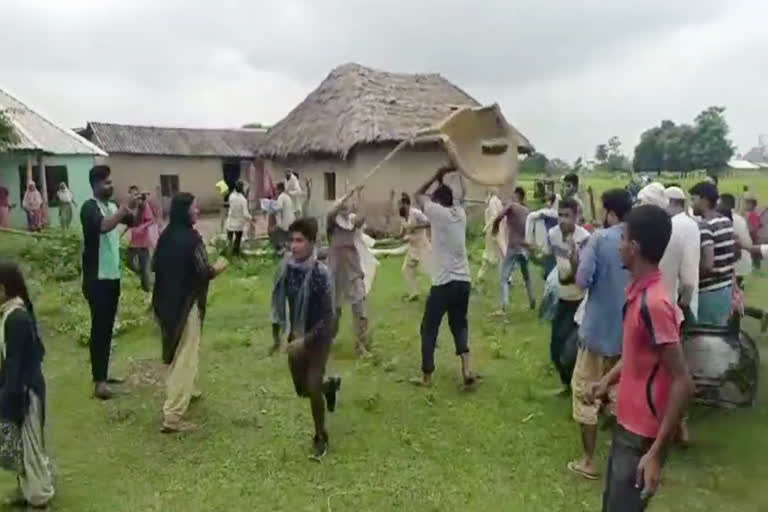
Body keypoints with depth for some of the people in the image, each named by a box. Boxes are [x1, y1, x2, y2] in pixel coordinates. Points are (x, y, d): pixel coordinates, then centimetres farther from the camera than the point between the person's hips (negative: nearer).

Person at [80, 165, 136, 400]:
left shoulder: (112, 206, 10)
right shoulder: (90, 207, -14)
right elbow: (103, 226, -33)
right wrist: (124, 209, -27)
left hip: (113, 275, 8)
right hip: (96, 278, -8)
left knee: (108, 327, 14)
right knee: (99, 328, -4)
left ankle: (103, 373, 25)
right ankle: (99, 380, 2)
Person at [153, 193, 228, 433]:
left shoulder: (166, 236, 5)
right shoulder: (191, 238, -19)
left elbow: (155, 266, 14)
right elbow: (204, 274, -19)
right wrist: (219, 266, 0)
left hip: (166, 302, 9)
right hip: (186, 304, -9)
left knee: (178, 351, 26)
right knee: (185, 357, -4)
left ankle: (187, 391, 46)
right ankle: (172, 416, -3)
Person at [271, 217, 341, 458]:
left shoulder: (320, 273, -24)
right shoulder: (286, 267, -8)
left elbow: (328, 317, -22)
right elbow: (279, 299, 6)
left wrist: (306, 340, -28)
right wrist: (276, 334, 8)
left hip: (318, 338, -5)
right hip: (296, 336, 6)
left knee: (313, 388, -8)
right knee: (301, 389, 14)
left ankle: (320, 437, 16)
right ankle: (330, 384, 47)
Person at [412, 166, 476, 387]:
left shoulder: (439, 212, -9)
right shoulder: (460, 213, 8)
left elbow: (419, 195, 6)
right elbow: (447, 197, 29)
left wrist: (436, 177, 11)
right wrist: (443, 180, 22)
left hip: (443, 283, -6)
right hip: (463, 281, 6)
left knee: (429, 329, 7)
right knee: (459, 323, 20)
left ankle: (426, 376, 14)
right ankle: (467, 366, 1)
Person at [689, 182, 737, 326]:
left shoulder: (704, 227, -19)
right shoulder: (727, 222, 8)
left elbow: (707, 265, -26)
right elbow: (735, 255, 17)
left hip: (709, 292, -8)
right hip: (727, 287, 8)